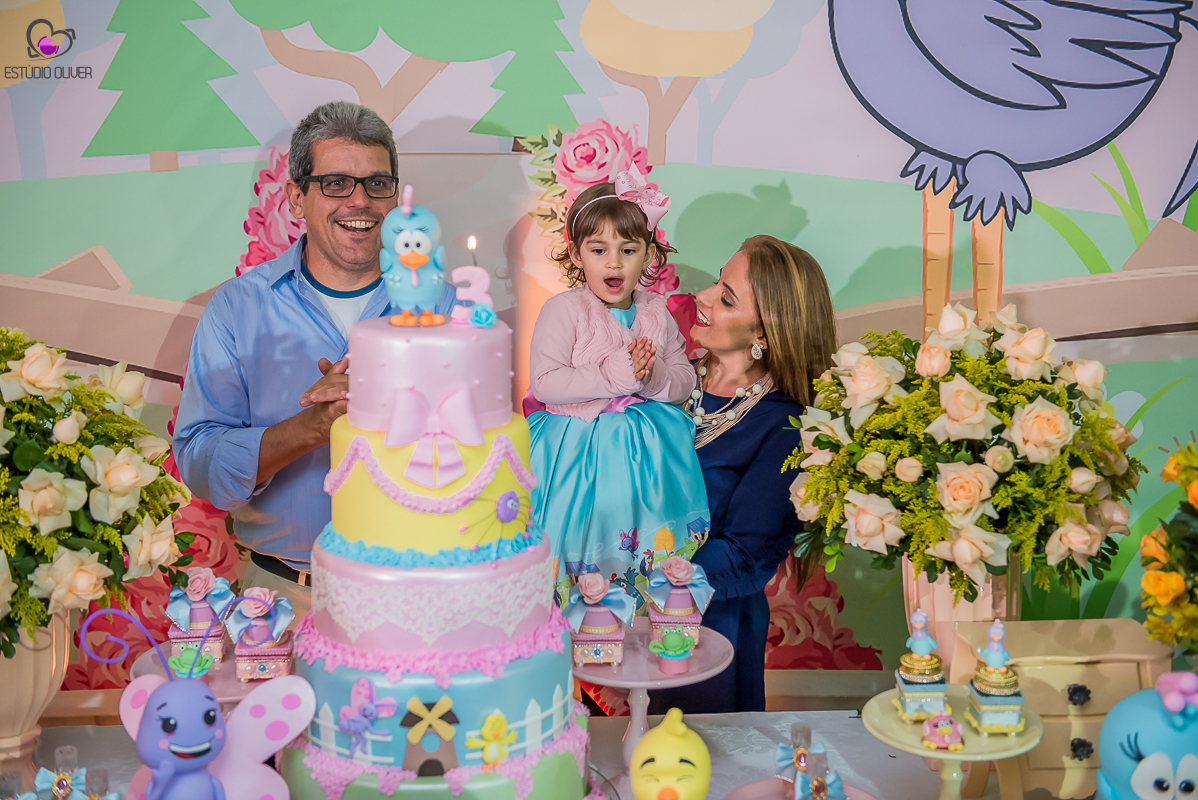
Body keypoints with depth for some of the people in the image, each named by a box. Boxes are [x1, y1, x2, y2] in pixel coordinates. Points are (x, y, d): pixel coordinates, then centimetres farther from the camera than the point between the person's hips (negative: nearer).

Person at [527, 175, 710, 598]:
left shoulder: (657, 313, 4)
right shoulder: (563, 310, -11)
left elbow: (685, 381, 5)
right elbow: (544, 383, -19)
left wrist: (652, 377, -17)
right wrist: (612, 376, -23)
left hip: (646, 446, 4)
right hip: (577, 442, -4)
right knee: (582, 530, -11)